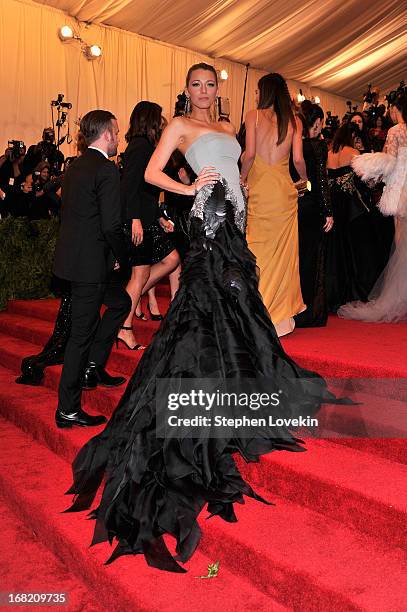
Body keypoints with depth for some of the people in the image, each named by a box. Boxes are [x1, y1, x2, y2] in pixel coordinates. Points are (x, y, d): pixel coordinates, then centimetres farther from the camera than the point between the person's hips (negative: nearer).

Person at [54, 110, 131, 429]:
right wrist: (123, 258, -4)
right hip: (90, 262, -9)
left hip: (74, 256, 9)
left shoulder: (76, 166, 13)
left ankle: (92, 368, 30)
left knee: (120, 303, 25)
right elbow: (111, 226, -21)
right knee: (82, 332, -1)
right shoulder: (107, 170, -15)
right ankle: (68, 410, 12)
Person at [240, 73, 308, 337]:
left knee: (259, 249, 4)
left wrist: (241, 178, 5)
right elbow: (298, 159, 1)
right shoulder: (294, 121, 8)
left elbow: (249, 154, -10)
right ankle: (283, 312, 19)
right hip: (285, 188, 2)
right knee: (284, 250, 11)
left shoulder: (254, 116, 1)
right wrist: (305, 179, 18)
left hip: (260, 187, -2)